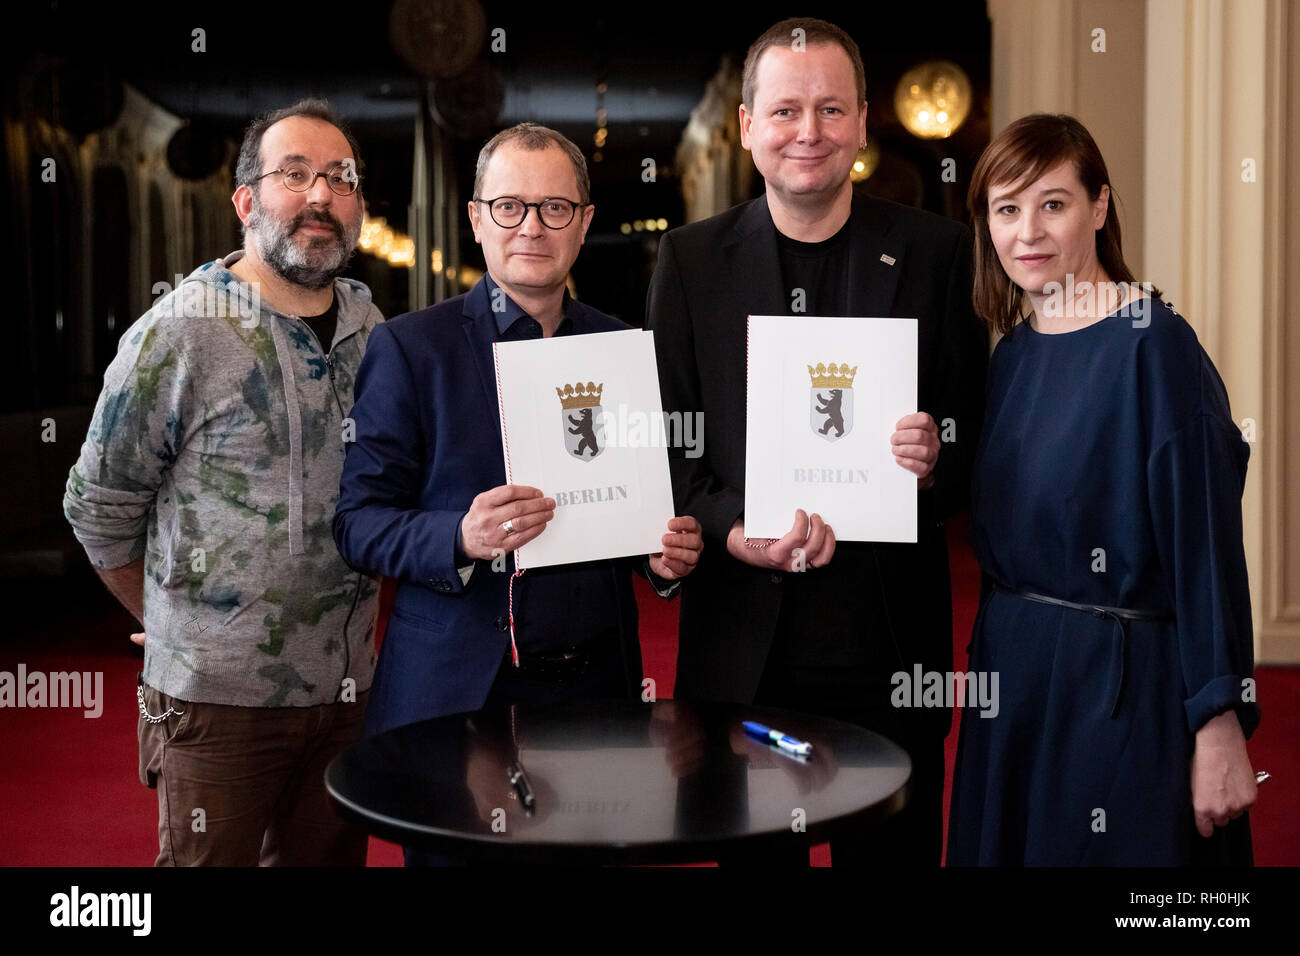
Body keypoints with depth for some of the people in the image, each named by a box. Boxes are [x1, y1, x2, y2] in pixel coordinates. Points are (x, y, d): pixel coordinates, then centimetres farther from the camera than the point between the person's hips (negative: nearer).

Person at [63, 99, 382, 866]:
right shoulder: (177, 336, -9)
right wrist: (177, 629, 5)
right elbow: (99, 508, -2)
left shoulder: (373, 334, 6)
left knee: (329, 858, 14)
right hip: (219, 695, -4)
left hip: (346, 689, 5)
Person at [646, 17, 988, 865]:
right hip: (743, 643, 0)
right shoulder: (690, 261, 5)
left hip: (890, 637, 0)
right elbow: (665, 441, 3)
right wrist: (732, 532, -14)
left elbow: (982, 427, 6)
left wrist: (939, 460, -17)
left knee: (898, 850, 10)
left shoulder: (935, 252, 3)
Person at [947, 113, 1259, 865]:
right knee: (1009, 846, 17)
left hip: (1123, 686, -7)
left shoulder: (1154, 345, -14)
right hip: (1013, 671, 7)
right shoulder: (1013, 353, 7)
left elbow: (1206, 539, -16)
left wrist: (1221, 727, -17)